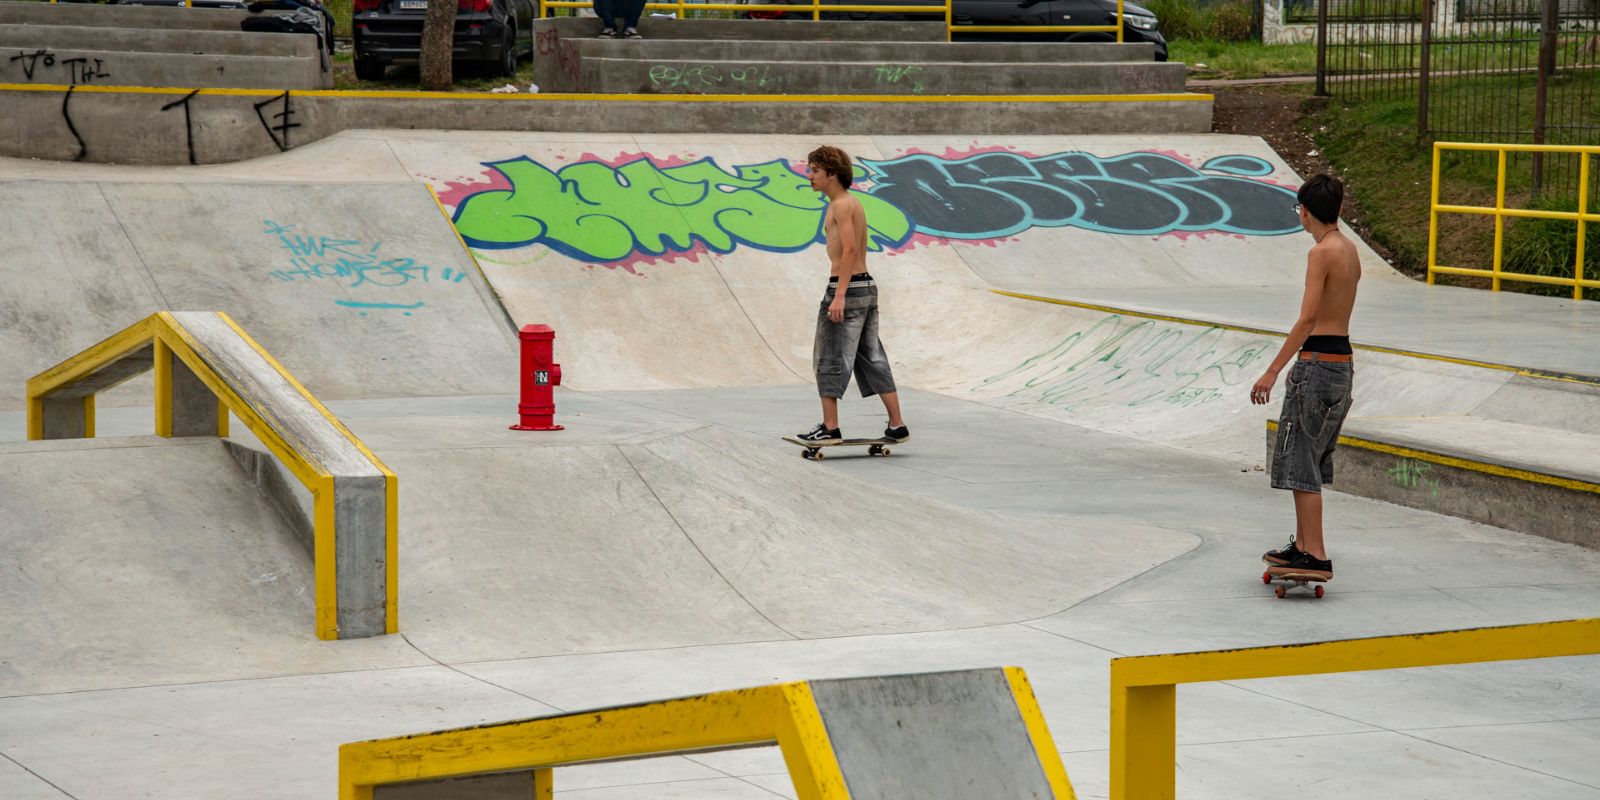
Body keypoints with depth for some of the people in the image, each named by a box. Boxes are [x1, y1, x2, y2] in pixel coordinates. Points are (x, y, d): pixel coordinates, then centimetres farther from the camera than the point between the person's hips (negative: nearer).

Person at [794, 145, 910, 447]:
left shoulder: (841, 205, -11)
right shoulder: (854, 203, 18)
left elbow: (849, 250, -21)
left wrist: (839, 295, -25)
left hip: (847, 288, -10)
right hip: (867, 286, 10)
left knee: (830, 359, -3)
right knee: (872, 359, 10)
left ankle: (830, 428, -2)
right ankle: (897, 426, 10)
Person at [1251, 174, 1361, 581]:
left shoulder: (1321, 253, -15)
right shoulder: (1350, 249, 12)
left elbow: (1307, 318, -21)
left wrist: (1273, 372, -21)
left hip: (1318, 361, -9)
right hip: (1343, 360, 9)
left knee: (1300, 460, -6)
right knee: (1308, 460, 18)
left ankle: (1315, 555, -8)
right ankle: (1303, 544, 24)